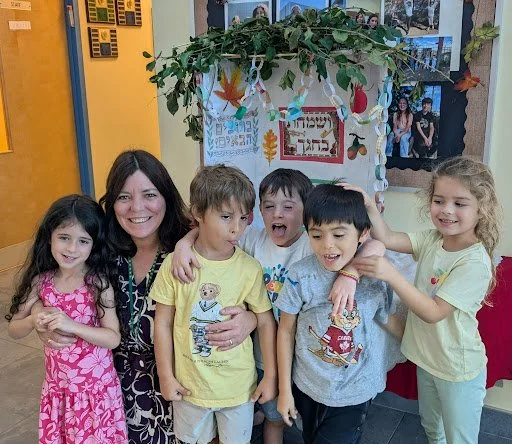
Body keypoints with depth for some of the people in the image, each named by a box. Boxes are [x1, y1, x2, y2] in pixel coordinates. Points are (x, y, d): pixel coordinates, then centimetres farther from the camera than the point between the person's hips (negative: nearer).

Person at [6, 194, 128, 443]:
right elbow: (14, 330, 2)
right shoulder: (41, 281, -6)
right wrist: (33, 321, -20)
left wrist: (72, 325, -29)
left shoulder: (98, 282, -17)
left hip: (96, 386, -3)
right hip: (57, 386, 3)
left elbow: (113, 338, -16)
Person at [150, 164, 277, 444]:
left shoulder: (250, 269, -13)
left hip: (237, 385, 0)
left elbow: (266, 323, -4)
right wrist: (166, 377, -3)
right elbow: (163, 323, -6)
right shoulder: (174, 264, -14)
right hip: (189, 383, 1)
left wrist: (271, 376, -1)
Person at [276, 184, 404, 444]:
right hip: (306, 387, 1)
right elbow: (286, 331, -8)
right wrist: (285, 389, -3)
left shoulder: (377, 278, -15)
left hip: (355, 393, 0)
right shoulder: (301, 276, -18)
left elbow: (388, 318, 5)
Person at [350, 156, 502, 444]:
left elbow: (433, 312, -29)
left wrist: (390, 274, -40)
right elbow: (387, 238, -17)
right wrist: (368, 205, -32)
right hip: (426, 357, 7)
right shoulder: (432, 240, -6)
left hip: (459, 369, -6)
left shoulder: (475, 262, -26)